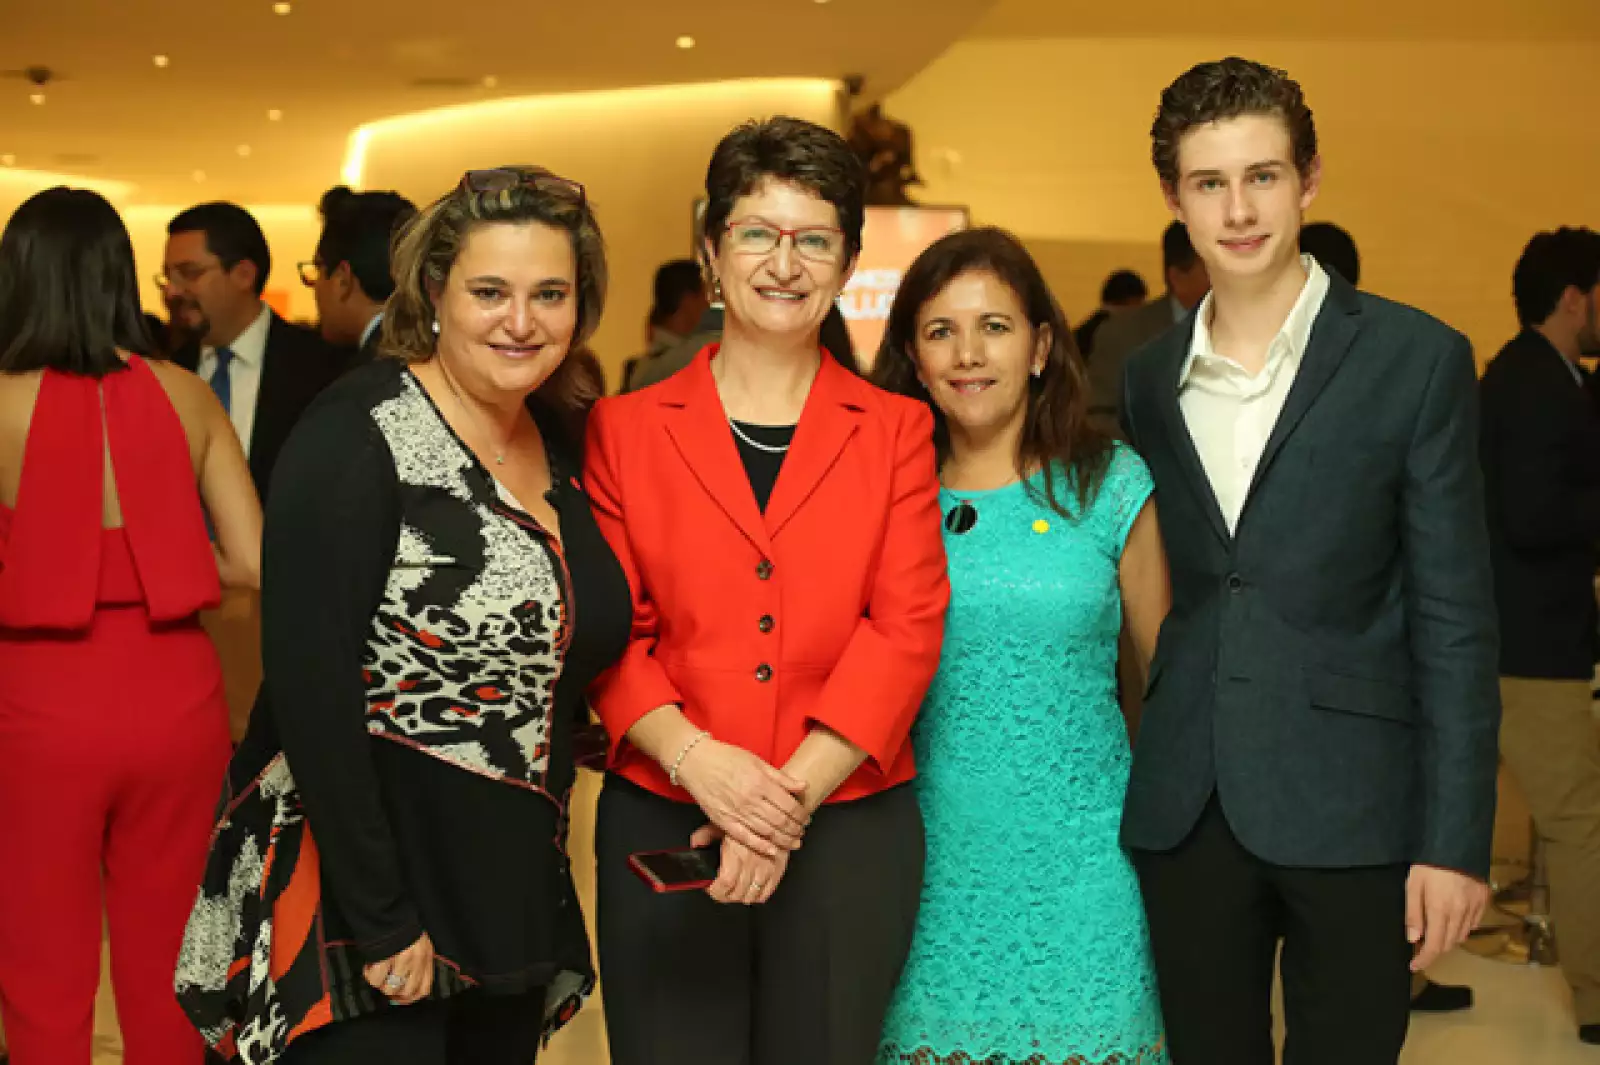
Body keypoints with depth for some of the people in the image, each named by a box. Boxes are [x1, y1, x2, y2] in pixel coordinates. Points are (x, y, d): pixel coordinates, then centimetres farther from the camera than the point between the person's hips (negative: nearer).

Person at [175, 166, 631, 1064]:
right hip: (359, 901, -7)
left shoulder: (563, 441, 6)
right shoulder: (357, 438, -14)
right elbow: (309, 686, -19)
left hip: (517, 906, 7)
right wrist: (381, 918, -19)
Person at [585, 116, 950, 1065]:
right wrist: (695, 758, -16)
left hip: (850, 828, 0)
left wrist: (795, 795, -13)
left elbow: (905, 629, -3)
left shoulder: (895, 430, 6)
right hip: (662, 825, 0)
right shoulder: (626, 429, 6)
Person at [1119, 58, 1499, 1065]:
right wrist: (1123, 786, 8)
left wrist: (1456, 839, -10)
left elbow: (1454, 616, -5)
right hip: (1184, 813, 4)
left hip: (1349, 808, -3)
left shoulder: (1416, 359, -3)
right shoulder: (1149, 380, 9)